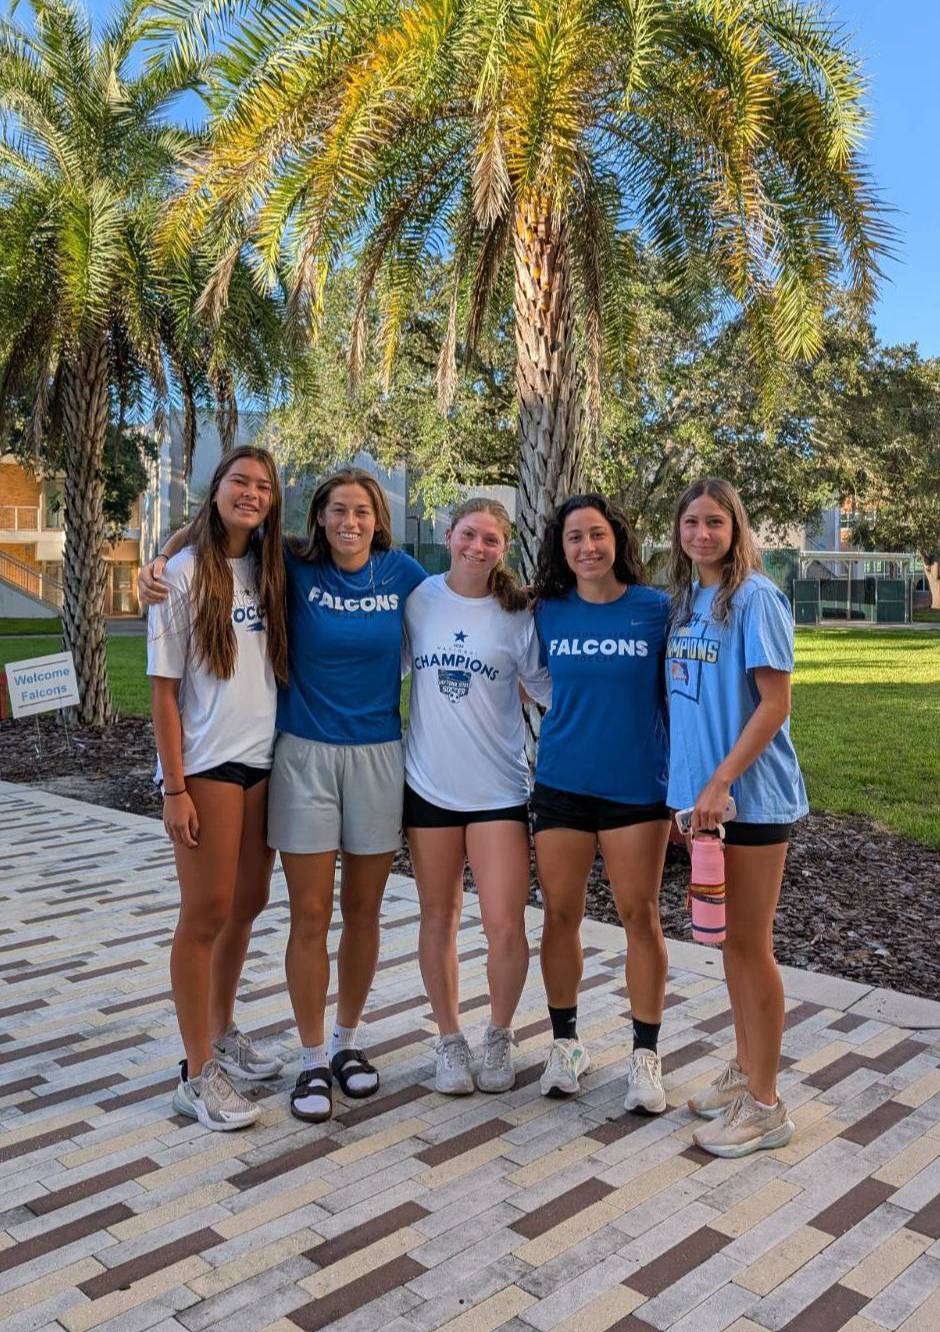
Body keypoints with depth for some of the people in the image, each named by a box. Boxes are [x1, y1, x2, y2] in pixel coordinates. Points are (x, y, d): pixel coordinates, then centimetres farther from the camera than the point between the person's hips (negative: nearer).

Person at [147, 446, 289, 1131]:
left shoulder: (269, 573, 9)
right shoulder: (184, 574, -7)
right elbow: (165, 688, -9)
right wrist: (174, 787, -13)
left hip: (264, 760, 6)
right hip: (207, 765, -6)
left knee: (248, 903, 14)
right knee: (207, 912, -1)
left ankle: (222, 1033, 33)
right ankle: (198, 1074, 12)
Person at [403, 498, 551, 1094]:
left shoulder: (518, 615, -2)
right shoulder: (419, 599, 1)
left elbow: (549, 686, 6)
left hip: (498, 789, -1)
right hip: (429, 783, 2)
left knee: (506, 926, -4)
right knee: (439, 918, 12)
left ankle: (500, 1035, 24)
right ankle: (450, 1040, 31)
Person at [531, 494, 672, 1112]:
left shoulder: (657, 609, -4)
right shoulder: (548, 613, 2)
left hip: (638, 784, -2)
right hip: (562, 784, 2)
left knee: (640, 915, 5)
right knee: (561, 914, 8)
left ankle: (645, 1054, 20)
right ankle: (566, 1042, 26)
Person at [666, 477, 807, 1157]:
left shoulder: (755, 597, -13)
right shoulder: (687, 598, 10)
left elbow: (775, 705, -17)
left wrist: (720, 782, -20)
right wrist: (697, 783, 8)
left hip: (752, 795, -7)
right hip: (704, 791, 7)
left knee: (751, 944, 2)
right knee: (728, 937, 16)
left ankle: (765, 1105, 16)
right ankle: (745, 1069, 33)